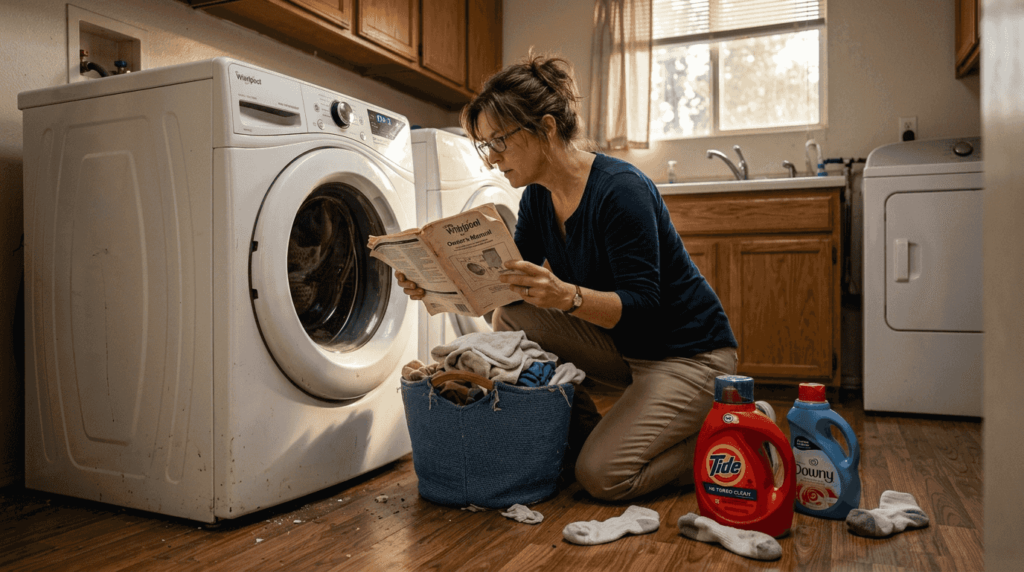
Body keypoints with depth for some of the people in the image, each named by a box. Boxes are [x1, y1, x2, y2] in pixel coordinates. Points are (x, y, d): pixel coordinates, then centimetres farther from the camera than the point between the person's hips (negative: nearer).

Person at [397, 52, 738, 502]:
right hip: (621, 347, 8)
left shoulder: (620, 190, -26)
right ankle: (580, 433, 4)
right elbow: (516, 285, 0)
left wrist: (566, 296, -45)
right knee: (510, 319, -9)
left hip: (689, 354, -7)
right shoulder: (537, 198, -2)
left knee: (602, 475, -19)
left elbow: (641, 308, -28)